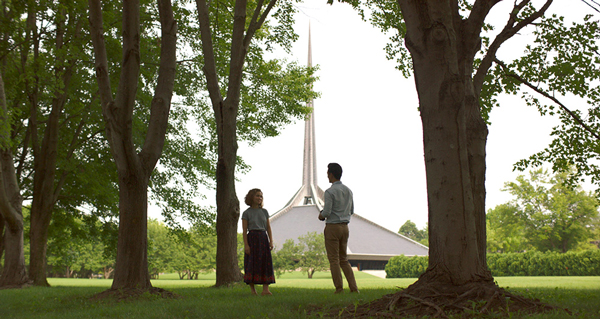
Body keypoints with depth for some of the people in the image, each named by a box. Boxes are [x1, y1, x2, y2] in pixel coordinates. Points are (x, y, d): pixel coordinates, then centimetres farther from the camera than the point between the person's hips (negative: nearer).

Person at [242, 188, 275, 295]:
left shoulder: (264, 212, 12)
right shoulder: (246, 213, 1)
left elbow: (268, 228, 12)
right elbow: (244, 230, -3)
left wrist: (271, 241, 1)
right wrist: (246, 245, -12)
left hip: (263, 238, 3)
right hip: (252, 238, -3)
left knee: (265, 262, -5)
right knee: (252, 263, -3)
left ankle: (265, 289, -8)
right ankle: (252, 289, 5)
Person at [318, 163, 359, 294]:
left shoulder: (330, 192, -13)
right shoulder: (348, 191, 10)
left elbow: (326, 212, -17)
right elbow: (351, 211, 16)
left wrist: (321, 216, 4)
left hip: (332, 227, -7)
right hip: (345, 227, 7)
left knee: (334, 259, 0)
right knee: (344, 259, 13)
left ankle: (339, 289, -2)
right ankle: (354, 288, 6)